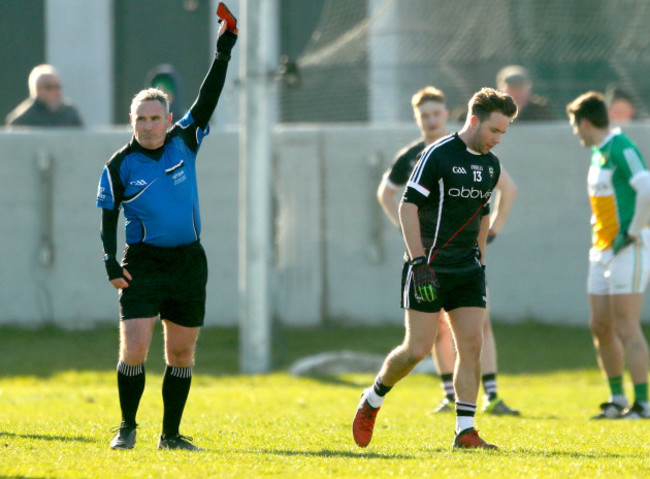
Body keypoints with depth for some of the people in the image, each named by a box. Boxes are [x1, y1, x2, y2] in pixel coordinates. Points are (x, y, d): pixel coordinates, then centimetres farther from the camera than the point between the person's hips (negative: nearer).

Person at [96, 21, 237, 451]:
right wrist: (111, 262, -7)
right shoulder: (120, 165, -3)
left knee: (182, 354, 7)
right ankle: (128, 428, 6)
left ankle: (171, 435, 17)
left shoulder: (184, 142, 2)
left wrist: (223, 53, -10)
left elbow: (208, 100, -1)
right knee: (133, 350, -12)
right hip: (142, 265, -3)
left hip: (188, 262, 3)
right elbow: (108, 217, 3)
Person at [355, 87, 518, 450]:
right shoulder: (438, 155, -12)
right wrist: (419, 262, -21)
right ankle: (373, 400, 18)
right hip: (430, 267, -6)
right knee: (418, 349, -7)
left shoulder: (491, 165, 11)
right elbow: (408, 205, -15)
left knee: (472, 345, -4)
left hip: (467, 269, 6)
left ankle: (465, 431, -2)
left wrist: (480, 262, 20)